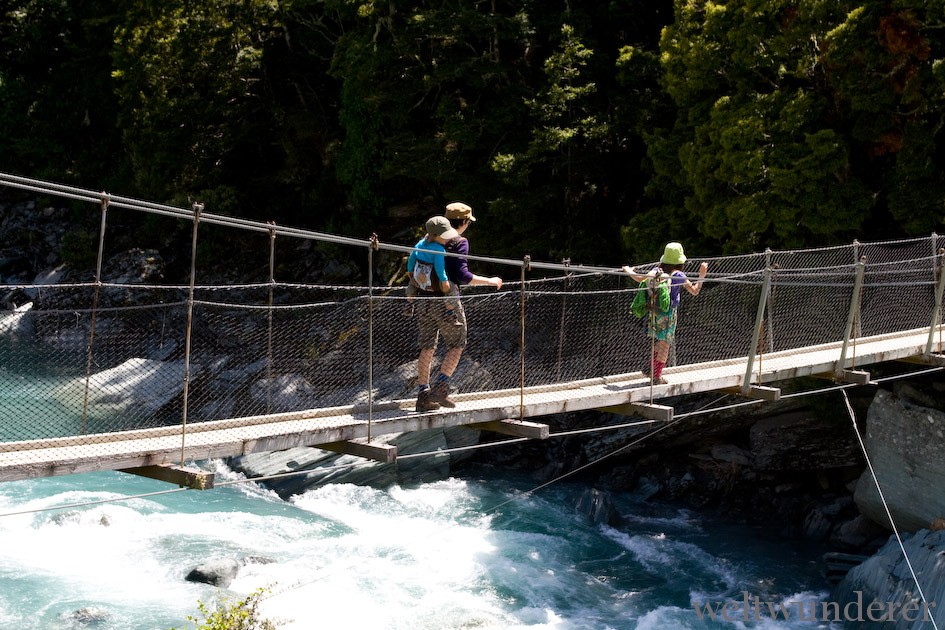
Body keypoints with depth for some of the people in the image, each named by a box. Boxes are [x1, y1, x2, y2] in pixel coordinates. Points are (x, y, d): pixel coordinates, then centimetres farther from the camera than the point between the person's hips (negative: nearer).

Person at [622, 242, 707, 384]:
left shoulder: (657, 270, 0)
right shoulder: (679, 276, -9)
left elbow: (641, 278, -14)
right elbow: (695, 291, -4)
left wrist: (628, 271, 2)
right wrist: (702, 276, 4)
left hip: (655, 312, 4)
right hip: (669, 313, -4)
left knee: (658, 342, 20)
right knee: (665, 345, 5)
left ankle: (652, 370, 24)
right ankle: (657, 376, 7)